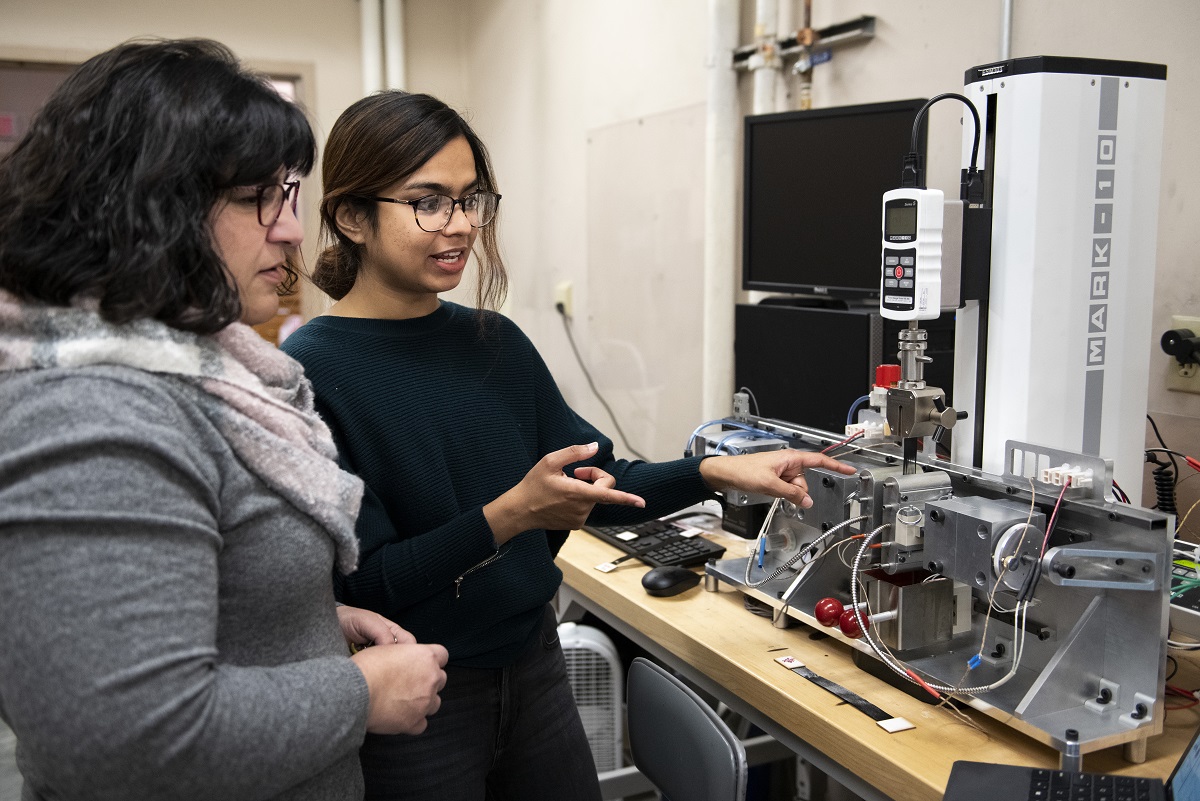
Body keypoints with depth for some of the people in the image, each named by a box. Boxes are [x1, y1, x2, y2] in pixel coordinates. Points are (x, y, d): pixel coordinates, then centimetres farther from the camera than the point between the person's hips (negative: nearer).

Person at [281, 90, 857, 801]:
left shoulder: (496, 342, 3)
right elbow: (358, 586, -20)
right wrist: (510, 515, -28)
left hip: (533, 661, 6)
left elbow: (595, 483, 8)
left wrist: (718, 472, -4)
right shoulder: (311, 375, -17)